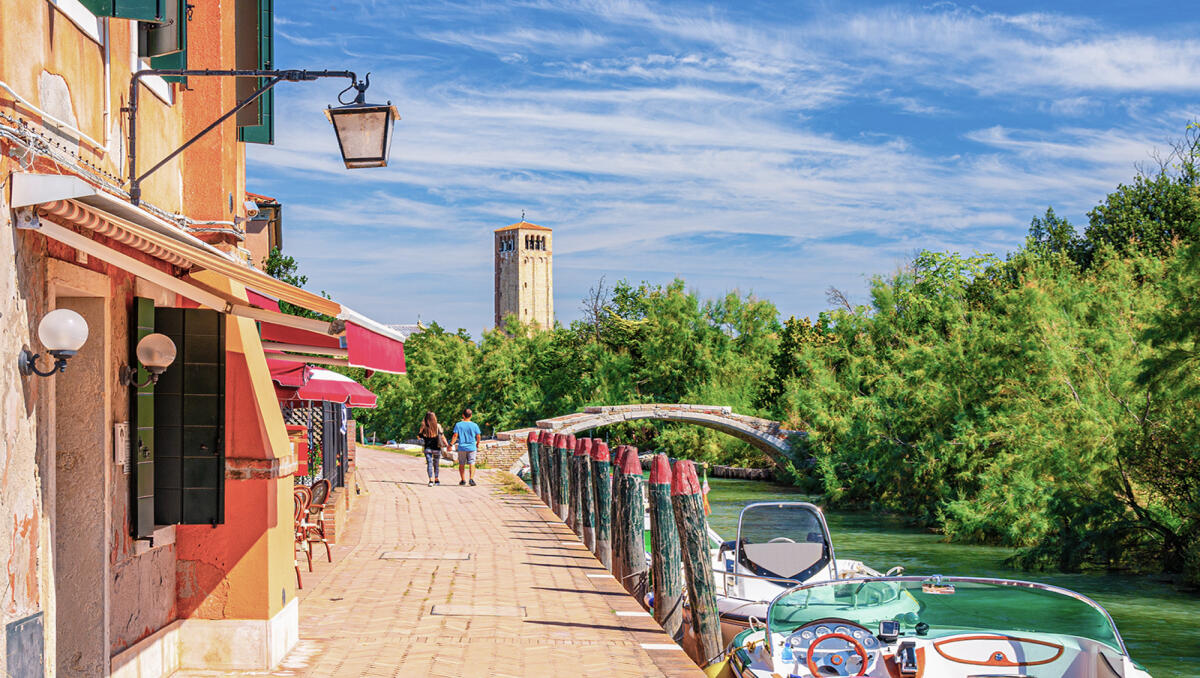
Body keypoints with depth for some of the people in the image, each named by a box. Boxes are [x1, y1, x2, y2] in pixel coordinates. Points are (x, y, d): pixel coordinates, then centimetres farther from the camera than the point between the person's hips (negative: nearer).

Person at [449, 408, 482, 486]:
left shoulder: (458, 425, -5)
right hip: (471, 447, 0)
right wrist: (477, 444, 19)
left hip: (462, 447, 0)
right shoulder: (474, 425, -3)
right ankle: (471, 479, -16)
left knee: (461, 464, 12)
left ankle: (463, 480, 18)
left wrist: (451, 444, -3)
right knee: (472, 464, 1)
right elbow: (478, 436, 1)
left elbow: (455, 435, -9)